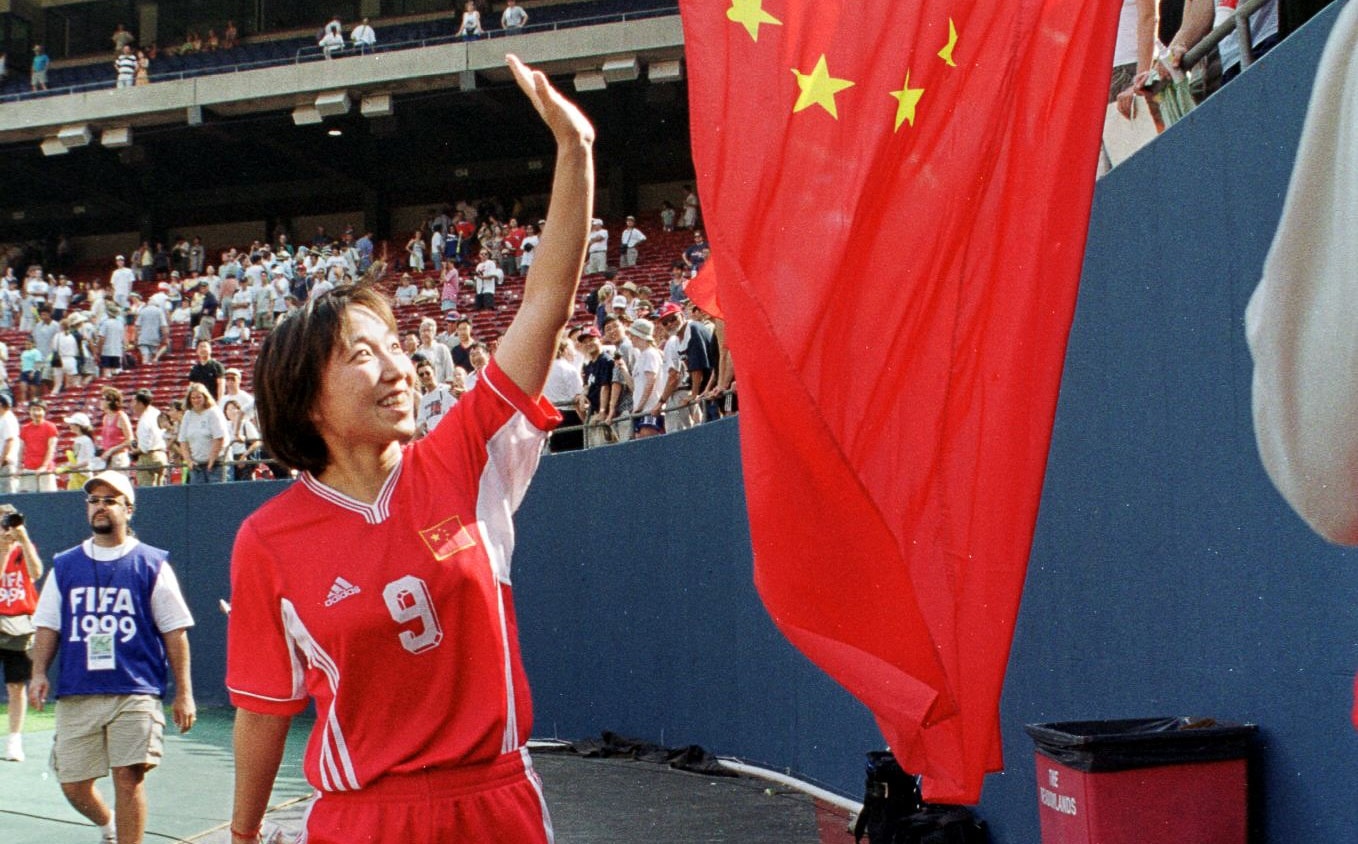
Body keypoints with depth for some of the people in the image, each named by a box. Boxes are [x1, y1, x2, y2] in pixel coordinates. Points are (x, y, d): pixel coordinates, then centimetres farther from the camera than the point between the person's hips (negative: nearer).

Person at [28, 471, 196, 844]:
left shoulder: (152, 564, 4)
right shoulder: (65, 566, 13)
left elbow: (175, 631, 4)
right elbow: (48, 625, 14)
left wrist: (183, 693, -1)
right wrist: (39, 673, -3)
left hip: (135, 693, -3)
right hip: (75, 696, 3)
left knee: (129, 777, -11)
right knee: (73, 785, 5)